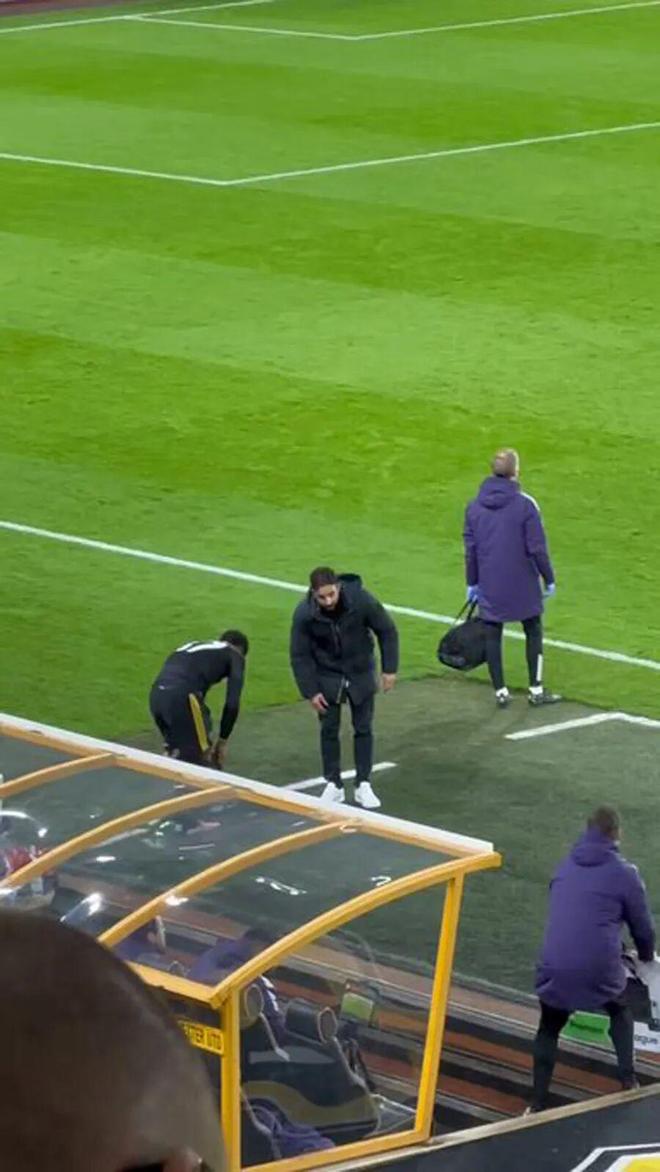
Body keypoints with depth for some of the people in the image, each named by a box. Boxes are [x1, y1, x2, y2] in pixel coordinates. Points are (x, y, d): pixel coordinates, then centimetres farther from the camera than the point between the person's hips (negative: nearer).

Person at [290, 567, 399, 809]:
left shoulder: (361, 600, -26)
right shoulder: (304, 614, -24)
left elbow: (387, 631, -10)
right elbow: (300, 655, -12)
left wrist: (390, 669, -10)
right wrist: (310, 691, -13)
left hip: (360, 673, 0)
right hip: (327, 676, 0)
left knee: (363, 728, 5)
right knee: (329, 729, 4)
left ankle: (363, 785, 14)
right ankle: (333, 784, 16)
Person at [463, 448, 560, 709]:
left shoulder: (474, 507, -1)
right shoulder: (525, 504, -13)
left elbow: (470, 549, 5)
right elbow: (537, 548, -11)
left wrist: (472, 582, 14)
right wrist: (549, 579, 0)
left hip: (489, 586, 3)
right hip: (522, 584, -3)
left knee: (492, 635, 9)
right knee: (533, 632, 11)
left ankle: (500, 692, 10)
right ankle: (536, 690, 11)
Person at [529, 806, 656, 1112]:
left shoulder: (564, 868, 15)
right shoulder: (624, 874, 0)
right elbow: (643, 927, 8)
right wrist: (646, 955, 31)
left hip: (555, 969, 2)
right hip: (601, 971, -2)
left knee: (548, 1029, 23)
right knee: (621, 1012, 30)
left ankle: (538, 1104, 15)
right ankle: (628, 1081, 25)